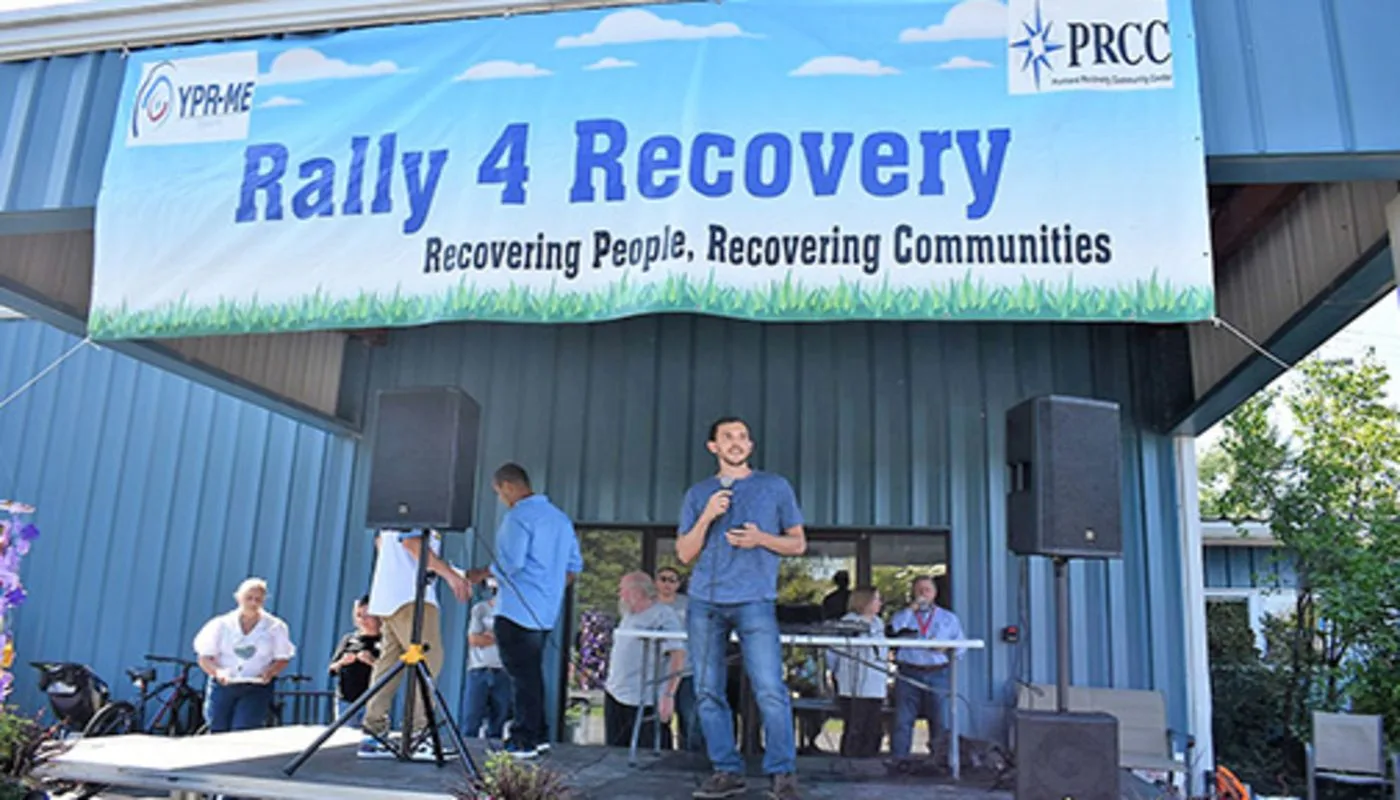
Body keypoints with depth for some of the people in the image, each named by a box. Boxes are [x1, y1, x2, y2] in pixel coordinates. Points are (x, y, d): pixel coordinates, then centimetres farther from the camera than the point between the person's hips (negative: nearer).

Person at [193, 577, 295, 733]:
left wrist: (270, 673, -14)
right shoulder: (221, 624, 7)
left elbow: (283, 658, 7)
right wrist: (217, 671, -16)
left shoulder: (275, 627, 6)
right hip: (222, 686, 2)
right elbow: (204, 657, 4)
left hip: (256, 689, -2)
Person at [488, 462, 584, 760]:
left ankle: (524, 741, 2)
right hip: (547, 612, 9)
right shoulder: (561, 517, 14)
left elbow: (509, 564, -20)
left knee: (523, 675, -3)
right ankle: (538, 735, 23)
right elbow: (574, 566, 16)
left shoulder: (519, 517, -13)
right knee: (532, 673, 17)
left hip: (518, 611, -9)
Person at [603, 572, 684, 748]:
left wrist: (668, 695, -25)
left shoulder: (663, 616, -11)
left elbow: (678, 655, -19)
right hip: (615, 699, 8)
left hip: (646, 705, -8)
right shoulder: (627, 616, 16)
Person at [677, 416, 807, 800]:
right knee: (708, 692, 2)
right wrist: (707, 516, -5)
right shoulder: (698, 493, 15)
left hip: (755, 601, -2)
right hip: (705, 603, 3)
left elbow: (798, 543, 12)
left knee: (770, 691, -11)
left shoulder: (776, 486, 11)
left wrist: (761, 539, -7)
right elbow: (685, 554, 11)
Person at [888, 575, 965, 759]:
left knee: (940, 721, 0)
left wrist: (944, 649, -6)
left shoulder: (949, 618, 17)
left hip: (938, 676, 1)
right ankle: (897, 760, 0)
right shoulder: (903, 615, 15)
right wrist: (912, 608, -5)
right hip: (908, 674, -1)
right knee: (903, 721, -4)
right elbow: (893, 630, -8)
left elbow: (960, 648, 14)